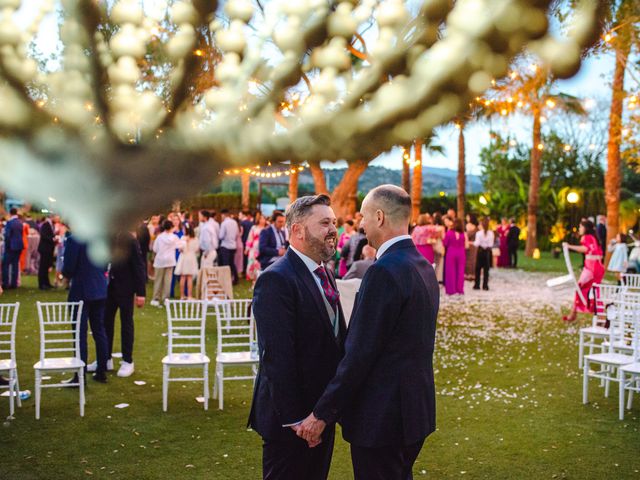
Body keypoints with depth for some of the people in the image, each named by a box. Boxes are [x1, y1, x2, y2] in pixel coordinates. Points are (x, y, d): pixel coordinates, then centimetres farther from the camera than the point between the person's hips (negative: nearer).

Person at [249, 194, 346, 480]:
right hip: (291, 416, -9)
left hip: (322, 409, 9)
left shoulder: (324, 274, 11)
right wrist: (293, 419, -22)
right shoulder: (276, 279, -19)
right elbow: (277, 356, -23)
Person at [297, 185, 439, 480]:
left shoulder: (384, 271, -21)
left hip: (383, 416, -9)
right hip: (416, 409, 9)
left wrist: (322, 414, -15)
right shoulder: (424, 267, 7)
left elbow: (360, 354, -22)